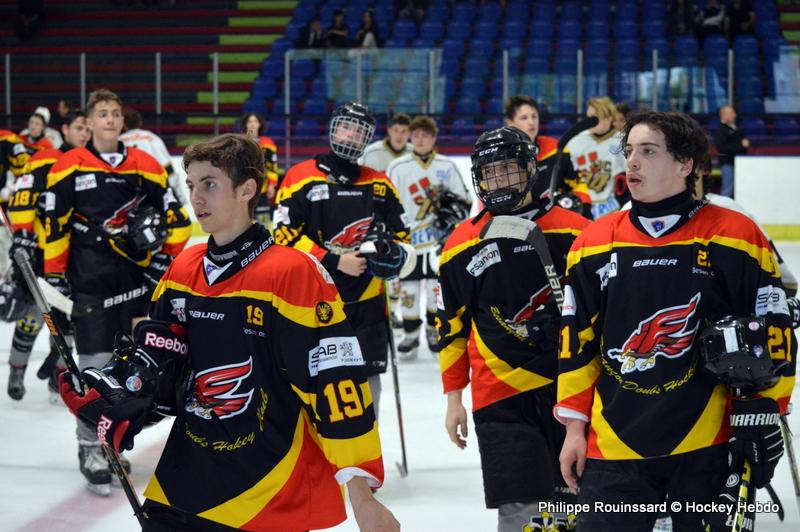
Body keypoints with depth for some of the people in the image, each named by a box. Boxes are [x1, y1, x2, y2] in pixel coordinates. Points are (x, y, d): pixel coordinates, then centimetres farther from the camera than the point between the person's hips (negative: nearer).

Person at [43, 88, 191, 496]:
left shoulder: (146, 167, 5)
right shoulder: (69, 168, -2)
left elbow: (177, 219, 10)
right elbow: (54, 224, 1)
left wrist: (164, 259, 2)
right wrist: (55, 275, -1)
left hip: (136, 277, 3)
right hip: (89, 280, -3)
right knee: (95, 362, -7)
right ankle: (90, 447, 1)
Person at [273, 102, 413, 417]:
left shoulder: (379, 185, 10)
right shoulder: (301, 177, -1)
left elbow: (403, 238, 15)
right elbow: (285, 236, -8)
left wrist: (395, 255, -9)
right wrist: (334, 261, -15)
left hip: (366, 306, 3)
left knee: (367, 385, 6)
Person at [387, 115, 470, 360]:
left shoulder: (447, 167, 3)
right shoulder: (398, 168, 1)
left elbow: (463, 200, 8)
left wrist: (455, 211, -10)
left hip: (440, 239, 1)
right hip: (409, 240, -1)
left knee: (438, 288, 5)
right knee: (409, 290, 1)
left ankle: (434, 331, 22)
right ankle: (410, 334, 14)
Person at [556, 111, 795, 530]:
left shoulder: (734, 239, -4)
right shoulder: (594, 244, 5)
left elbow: (771, 334, -1)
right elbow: (577, 342, 10)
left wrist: (761, 418, -5)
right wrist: (575, 425, 8)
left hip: (707, 448, -2)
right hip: (614, 448, 2)